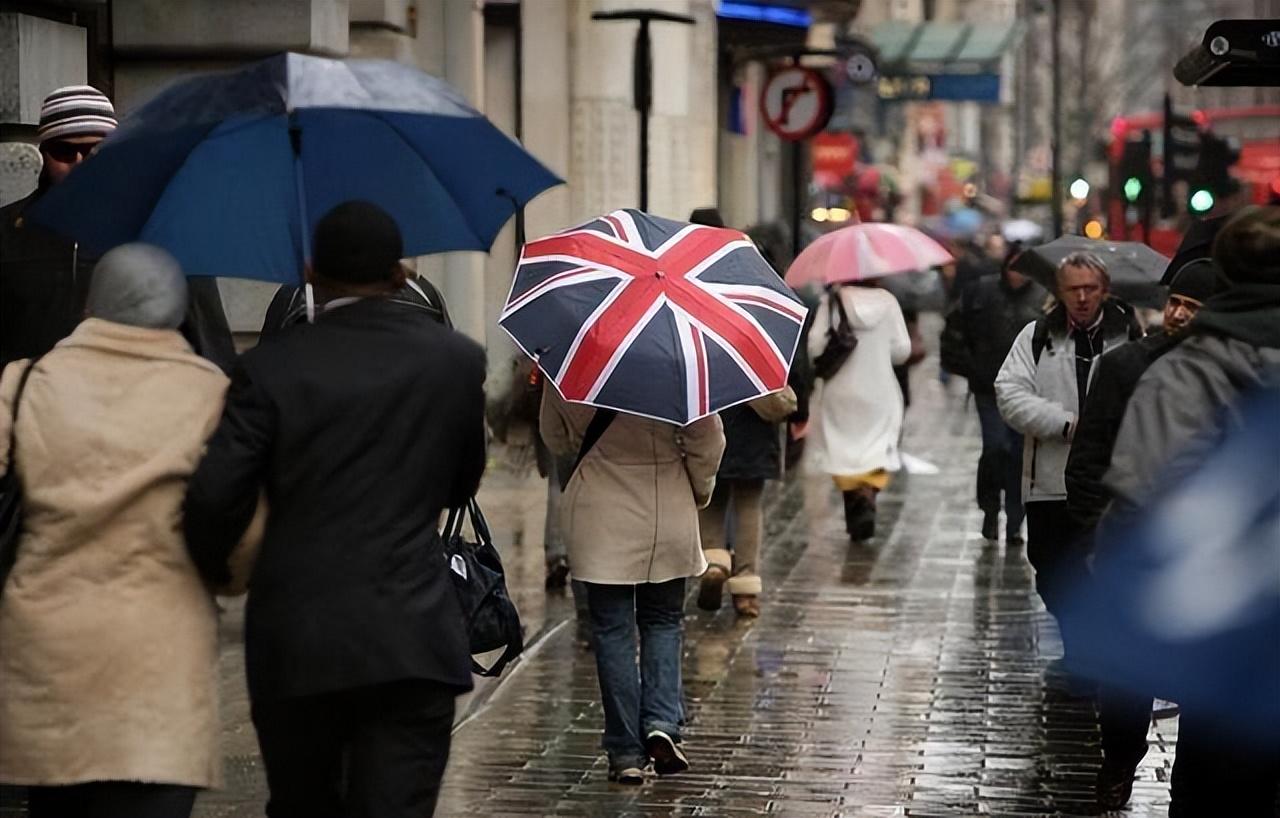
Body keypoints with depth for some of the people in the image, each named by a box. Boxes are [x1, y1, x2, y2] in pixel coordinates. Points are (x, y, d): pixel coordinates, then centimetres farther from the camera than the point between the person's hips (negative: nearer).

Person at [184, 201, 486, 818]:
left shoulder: (270, 367, -4)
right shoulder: (456, 360, 2)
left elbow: (213, 496, -11)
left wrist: (216, 571, 9)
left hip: (292, 644, 0)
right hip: (412, 642, 0)